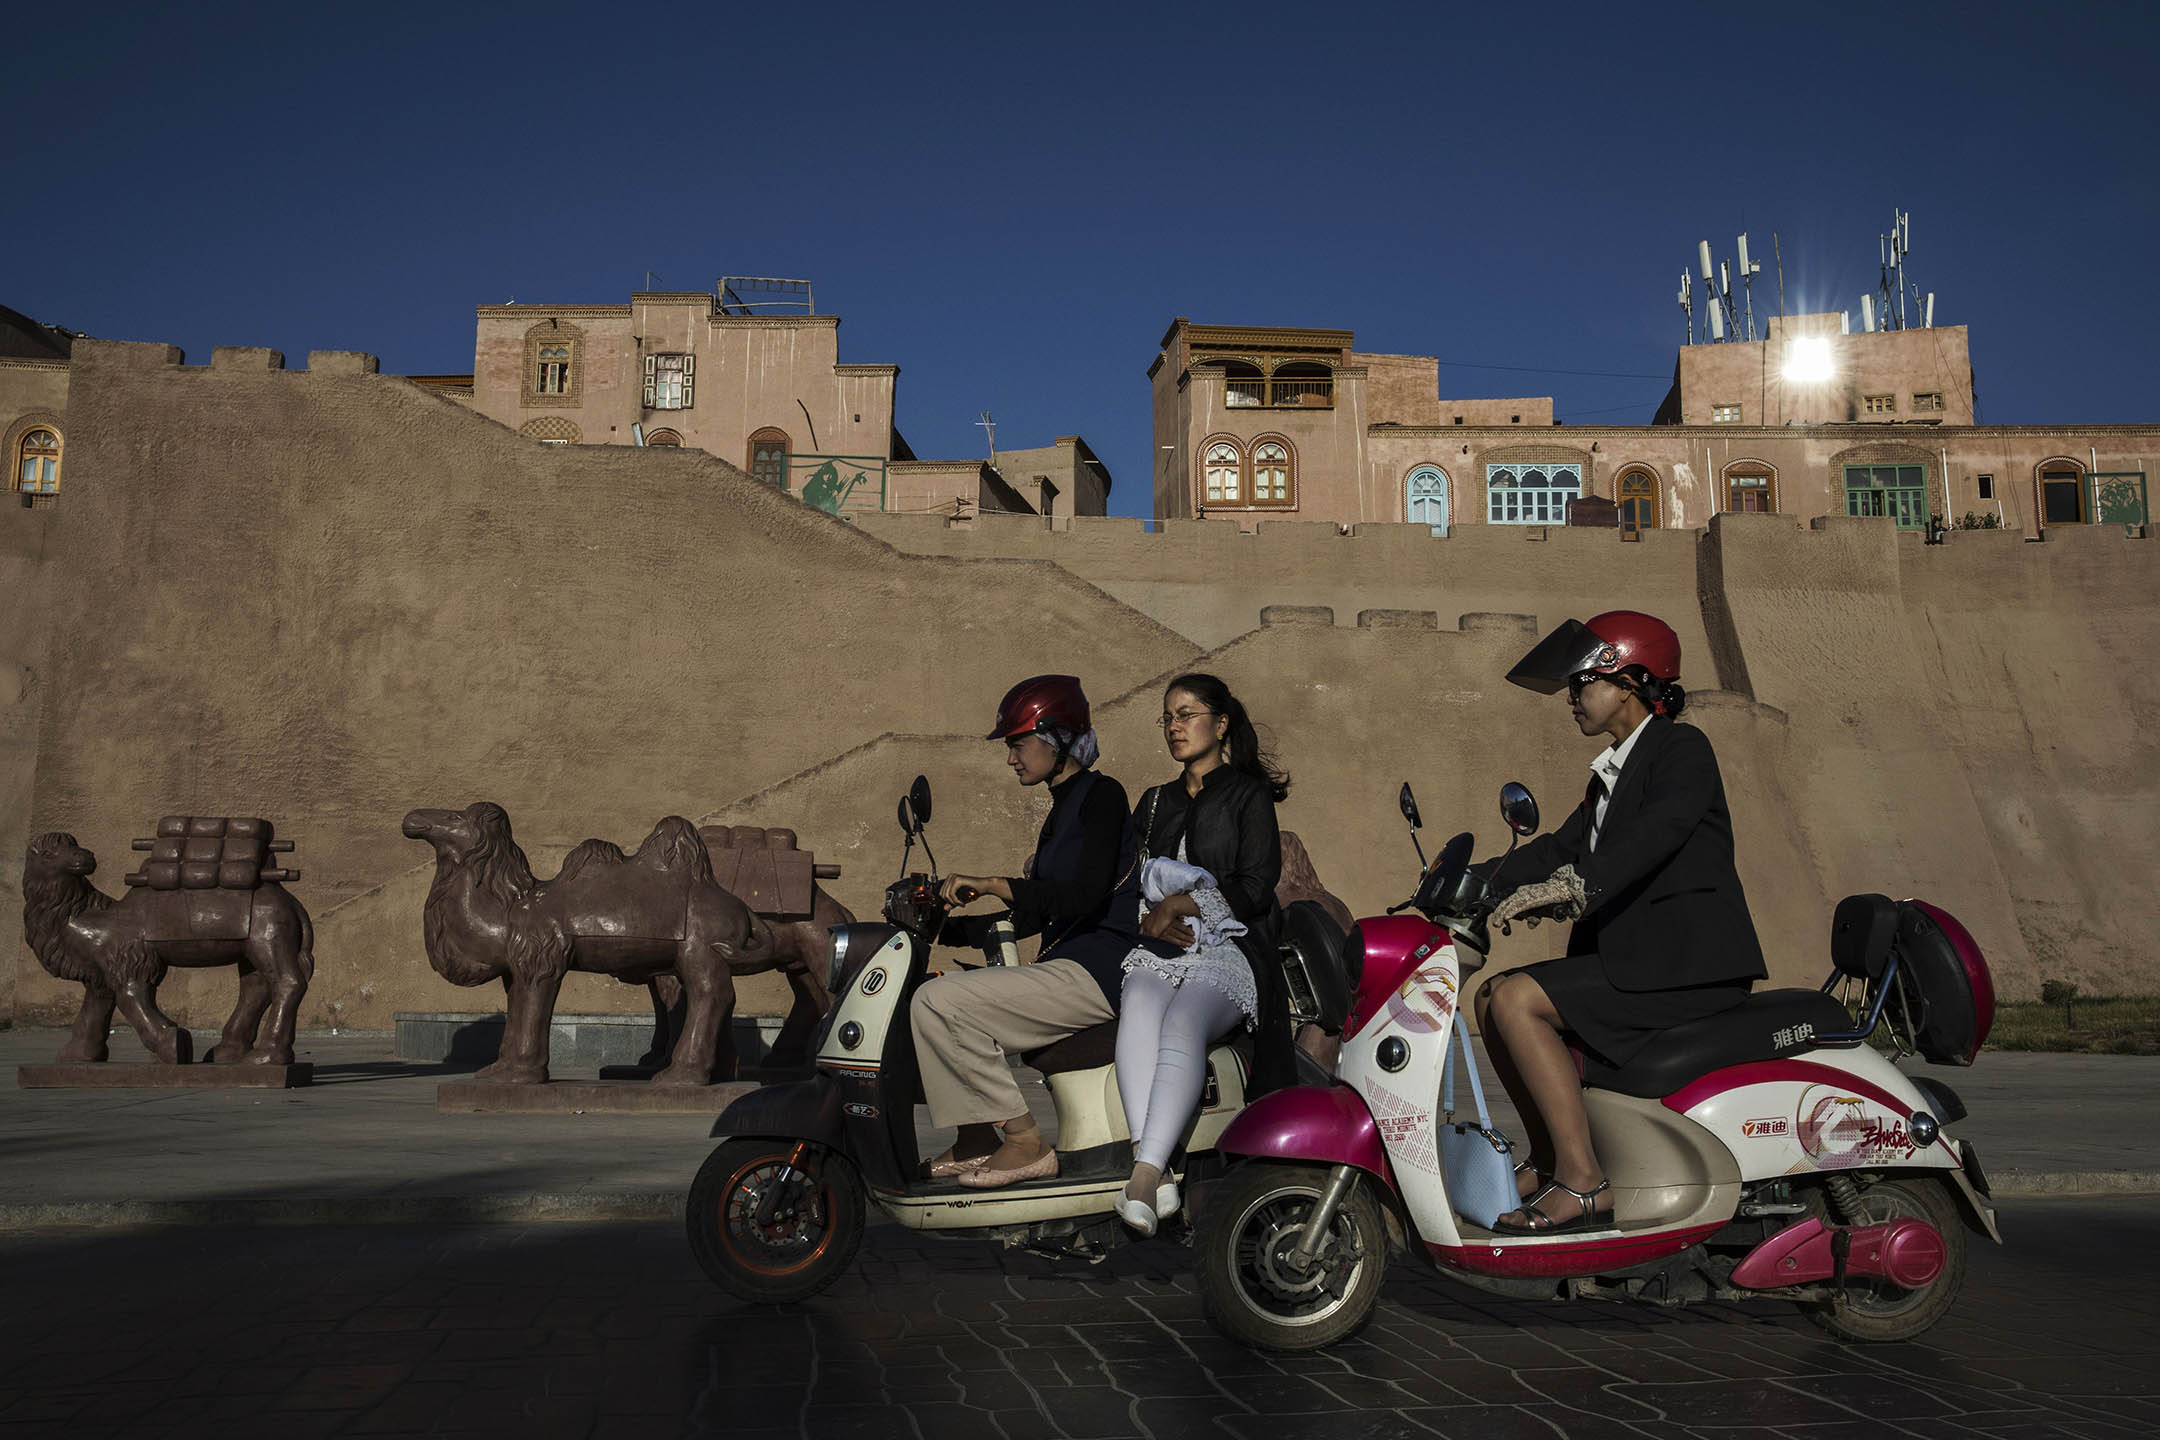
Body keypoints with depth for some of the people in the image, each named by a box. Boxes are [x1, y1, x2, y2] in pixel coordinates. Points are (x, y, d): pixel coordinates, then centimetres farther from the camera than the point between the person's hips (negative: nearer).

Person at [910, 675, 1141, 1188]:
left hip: (1097, 971, -10)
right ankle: (977, 1140, 10)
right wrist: (945, 925, 18)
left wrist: (992, 884, -22)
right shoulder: (1062, 810, 20)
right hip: (1063, 967, 10)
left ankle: (1026, 1144, -13)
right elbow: (1034, 916, 23)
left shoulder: (1101, 795, -9)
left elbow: (1085, 895, -23)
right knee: (932, 1002, 13)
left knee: (938, 1003, -19)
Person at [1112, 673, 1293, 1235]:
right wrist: (1151, 919, 1)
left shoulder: (1248, 795, 11)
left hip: (1228, 953, -3)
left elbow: (1256, 886, -1)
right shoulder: (1155, 803, 28)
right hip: (1158, 951, 4)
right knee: (1139, 1012, -33)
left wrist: (1183, 904, -8)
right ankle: (1153, 1176, -44)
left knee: (1182, 1023, -36)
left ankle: (1143, 1177, -46)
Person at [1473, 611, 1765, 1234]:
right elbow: (1565, 844, 16)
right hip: (1635, 957, 10)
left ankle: (1584, 1182, -18)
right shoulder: (1614, 772, 21)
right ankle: (1549, 1158, 13)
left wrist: (1571, 885, -39)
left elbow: (1659, 829, -26)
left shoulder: (1682, 747, -8)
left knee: (1519, 1001, -21)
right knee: (1493, 998, 7)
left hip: (1688, 965, -10)